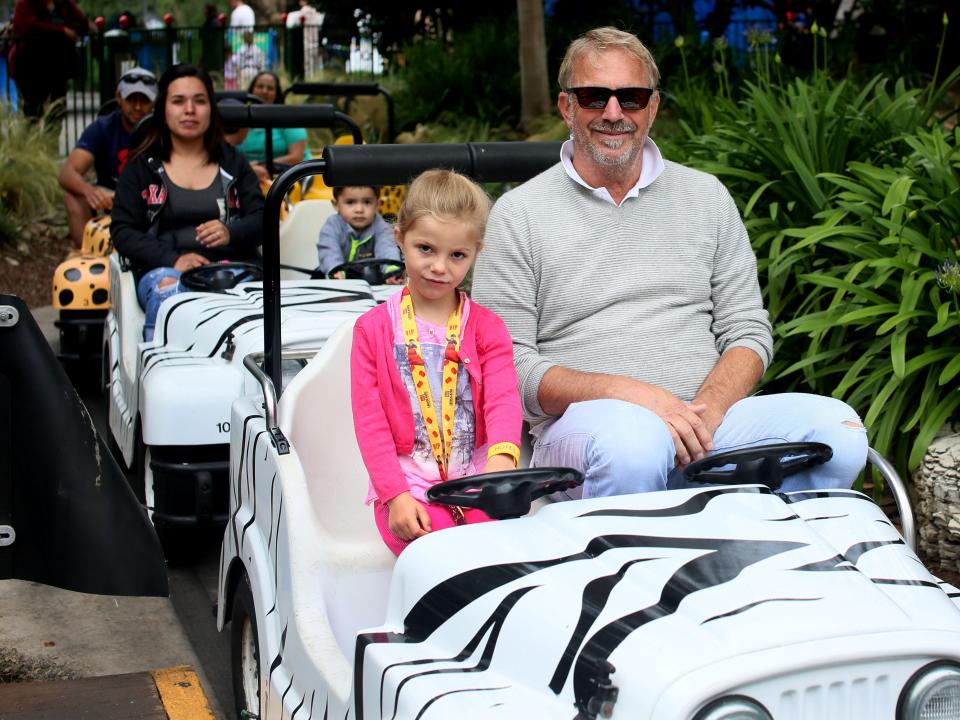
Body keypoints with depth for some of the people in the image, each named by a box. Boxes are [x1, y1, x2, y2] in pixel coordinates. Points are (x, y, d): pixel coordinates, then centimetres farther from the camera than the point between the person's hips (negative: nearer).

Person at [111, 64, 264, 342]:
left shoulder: (233, 164, 21)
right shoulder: (141, 167, 16)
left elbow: (262, 219, 13)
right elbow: (123, 232, 6)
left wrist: (231, 233, -12)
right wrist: (173, 260, -12)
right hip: (163, 269, -1)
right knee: (167, 291, -37)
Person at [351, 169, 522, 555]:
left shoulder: (486, 327, 10)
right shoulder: (373, 328, 6)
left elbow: (503, 399, -7)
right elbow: (369, 421, 0)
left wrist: (503, 455, -31)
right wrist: (395, 495, -14)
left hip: (477, 479, 1)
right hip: (408, 484, -1)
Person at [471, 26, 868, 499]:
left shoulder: (706, 196, 17)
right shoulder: (518, 214, 6)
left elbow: (747, 330, 13)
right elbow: (507, 363, -1)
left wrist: (705, 411, -10)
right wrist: (623, 391, -16)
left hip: (706, 421, 4)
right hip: (580, 422, -3)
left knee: (838, 429, -23)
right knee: (635, 442, -40)